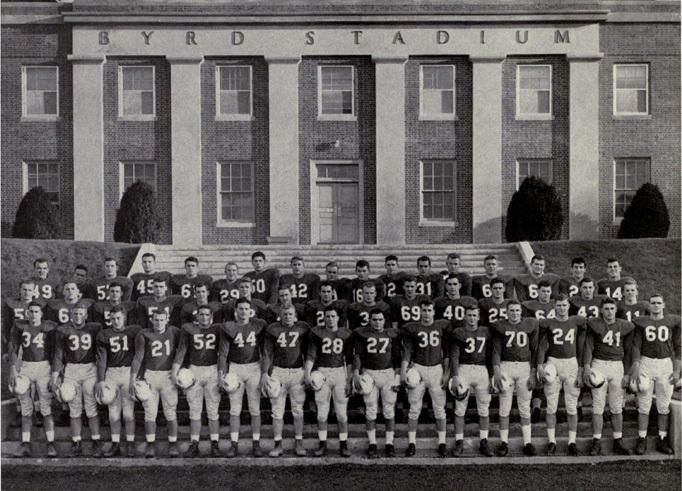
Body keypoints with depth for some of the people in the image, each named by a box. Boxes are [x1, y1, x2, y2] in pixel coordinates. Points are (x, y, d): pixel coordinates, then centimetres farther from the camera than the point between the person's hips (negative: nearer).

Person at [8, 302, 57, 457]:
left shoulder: (49, 327, -1)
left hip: (44, 367, -2)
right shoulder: (20, 326, 3)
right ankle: (26, 444, 5)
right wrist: (13, 370, -4)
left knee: (46, 407, -4)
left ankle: (51, 444, -1)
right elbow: (13, 348, 5)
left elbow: (55, 351, 4)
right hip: (25, 367, 2)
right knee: (26, 408, 3)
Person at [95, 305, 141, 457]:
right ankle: (115, 445, 15)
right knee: (113, 413, 6)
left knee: (128, 412, 0)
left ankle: (130, 445, 11)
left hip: (130, 372, -2)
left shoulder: (135, 331, 0)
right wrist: (101, 380, -1)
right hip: (111, 372, 2)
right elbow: (101, 358, 4)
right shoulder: (104, 334, 4)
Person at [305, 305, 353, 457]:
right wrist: (308, 374, -13)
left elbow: (349, 359, 7)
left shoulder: (345, 333, 4)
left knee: (342, 413, 3)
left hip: (340, 372, 1)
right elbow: (311, 355, -1)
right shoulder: (317, 333, 1)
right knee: (322, 413, 4)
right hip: (322, 373, 0)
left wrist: (349, 380, 3)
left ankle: (343, 445, 13)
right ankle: (322, 445, 14)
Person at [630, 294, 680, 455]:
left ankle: (662, 440, 16)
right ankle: (642, 440, 6)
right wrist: (636, 368, -8)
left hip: (666, 364, 1)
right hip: (646, 363, -1)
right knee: (644, 405, 1)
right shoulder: (641, 322, 2)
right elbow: (636, 346, 0)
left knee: (664, 405, 6)